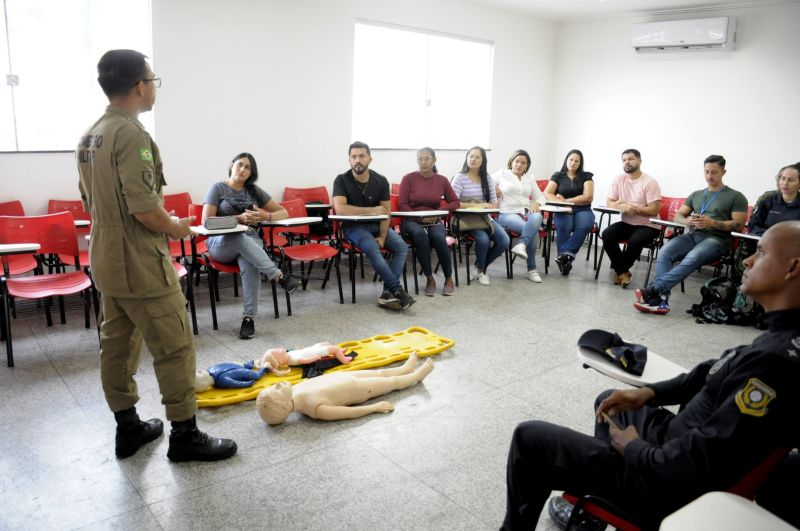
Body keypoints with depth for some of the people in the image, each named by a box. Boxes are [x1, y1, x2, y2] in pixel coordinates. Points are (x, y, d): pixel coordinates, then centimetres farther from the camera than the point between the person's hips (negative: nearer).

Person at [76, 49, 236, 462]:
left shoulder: (89, 137, 11)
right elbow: (144, 208, -25)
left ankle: (128, 428, 28)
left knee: (117, 346, 15)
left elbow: (89, 201, 17)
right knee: (174, 349, 0)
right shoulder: (131, 134, -19)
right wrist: (176, 228, -8)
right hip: (140, 265, -10)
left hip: (106, 261, 10)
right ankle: (185, 435, 10)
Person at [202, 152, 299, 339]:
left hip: (251, 242, 2)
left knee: (250, 264, -36)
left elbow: (283, 212, 13)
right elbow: (206, 221, -6)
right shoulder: (217, 188, 5)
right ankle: (279, 276, -46)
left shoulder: (254, 191, 16)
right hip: (221, 243, -2)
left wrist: (266, 216, -10)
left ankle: (249, 318, -37)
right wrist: (239, 218, -16)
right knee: (239, 236, -40)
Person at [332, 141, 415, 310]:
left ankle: (388, 293, -26)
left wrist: (382, 237, -16)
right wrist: (372, 210, -19)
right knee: (373, 249, -33)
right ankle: (397, 290, -29)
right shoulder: (341, 180, -9)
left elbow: (386, 213, -1)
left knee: (402, 247, -20)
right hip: (354, 227, -4)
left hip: (377, 226, 4)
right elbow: (340, 209, -23)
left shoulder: (381, 181, 0)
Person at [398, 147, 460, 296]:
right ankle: (430, 279, -21)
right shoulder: (408, 178, -1)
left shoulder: (442, 180, 6)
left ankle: (449, 278, -8)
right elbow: (402, 205, -4)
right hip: (412, 221, -1)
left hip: (434, 221, 2)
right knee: (420, 234, -36)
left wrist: (438, 212, -9)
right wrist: (420, 217, -16)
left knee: (439, 238, -31)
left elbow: (455, 202, 9)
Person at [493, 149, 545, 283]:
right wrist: (495, 188, -8)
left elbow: (540, 197, 20)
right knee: (533, 230, -32)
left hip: (526, 212, 4)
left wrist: (536, 203, -2)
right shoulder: (501, 174, 11)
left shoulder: (530, 178, 23)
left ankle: (521, 245, -47)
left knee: (537, 217, -36)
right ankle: (532, 269, -26)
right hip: (507, 213, -4)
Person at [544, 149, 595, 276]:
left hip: (582, 210, 0)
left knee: (585, 225, -36)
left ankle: (565, 255, -41)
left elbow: (588, 197, -1)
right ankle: (567, 257, -35)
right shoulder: (558, 176, 14)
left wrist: (566, 200, -5)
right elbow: (547, 194, 1)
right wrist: (561, 202, -16)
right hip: (563, 211, 0)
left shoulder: (586, 176, 12)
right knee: (563, 227, -37)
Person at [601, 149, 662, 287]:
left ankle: (619, 270, -8)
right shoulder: (618, 179, 3)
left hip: (648, 226, -4)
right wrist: (619, 205, -20)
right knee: (607, 234, -23)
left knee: (635, 241, -34)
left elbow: (654, 210, -16)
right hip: (626, 223, 5)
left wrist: (634, 209, -27)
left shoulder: (650, 182, -12)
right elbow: (609, 202, 3)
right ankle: (623, 271, -14)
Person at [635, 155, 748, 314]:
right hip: (692, 235, 4)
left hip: (716, 239, -4)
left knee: (691, 259, -39)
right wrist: (687, 221, -5)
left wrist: (712, 223, -14)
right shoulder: (696, 195, 26)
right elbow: (677, 216, 20)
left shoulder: (736, 197, 11)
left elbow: (739, 225, 1)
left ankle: (653, 289, -46)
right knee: (664, 254, -30)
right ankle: (661, 299, -42)